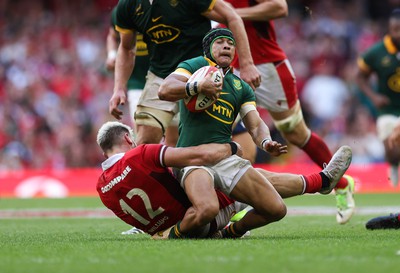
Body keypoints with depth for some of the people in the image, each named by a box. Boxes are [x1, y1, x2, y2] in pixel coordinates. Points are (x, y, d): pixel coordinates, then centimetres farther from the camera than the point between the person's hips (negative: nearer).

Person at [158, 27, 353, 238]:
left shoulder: (242, 87, 23)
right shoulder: (193, 66, 7)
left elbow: (256, 125, 14)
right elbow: (164, 91, -9)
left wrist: (265, 142, -9)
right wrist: (197, 87, -26)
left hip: (227, 156, 6)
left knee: (276, 209, -8)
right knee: (208, 208, -36)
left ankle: (234, 230, 19)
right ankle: (179, 232, -3)